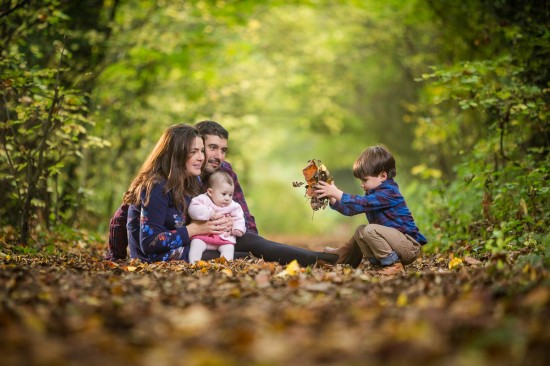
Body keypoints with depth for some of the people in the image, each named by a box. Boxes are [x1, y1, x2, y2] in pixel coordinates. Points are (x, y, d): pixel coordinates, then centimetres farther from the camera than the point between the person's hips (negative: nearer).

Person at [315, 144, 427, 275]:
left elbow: (360, 204, -29)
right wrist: (332, 200, 4)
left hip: (410, 247, -10)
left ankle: (394, 265, -17)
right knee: (360, 230, 10)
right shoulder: (374, 193, 12)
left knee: (370, 230, -25)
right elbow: (351, 209, 16)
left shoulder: (388, 193, -20)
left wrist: (337, 193, -24)